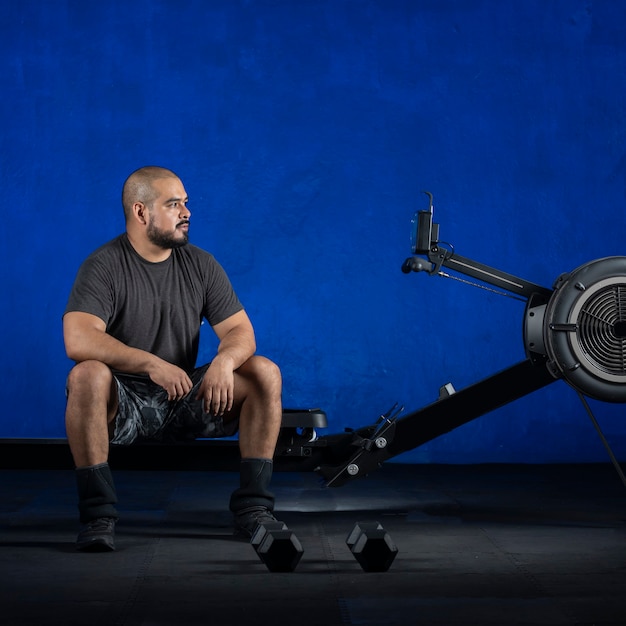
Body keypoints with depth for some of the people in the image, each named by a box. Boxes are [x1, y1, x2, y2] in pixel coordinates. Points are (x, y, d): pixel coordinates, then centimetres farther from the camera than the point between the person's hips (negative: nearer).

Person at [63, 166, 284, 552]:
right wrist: (151, 364, -37)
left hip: (185, 401, 4)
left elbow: (241, 331, -1)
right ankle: (98, 514, -28)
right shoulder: (103, 267, -12)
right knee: (87, 376, -37)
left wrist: (224, 360, -26)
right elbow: (78, 340, -27)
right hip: (122, 404, -4)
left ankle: (252, 508, -12)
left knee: (265, 373, -15)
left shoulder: (201, 266, 4)